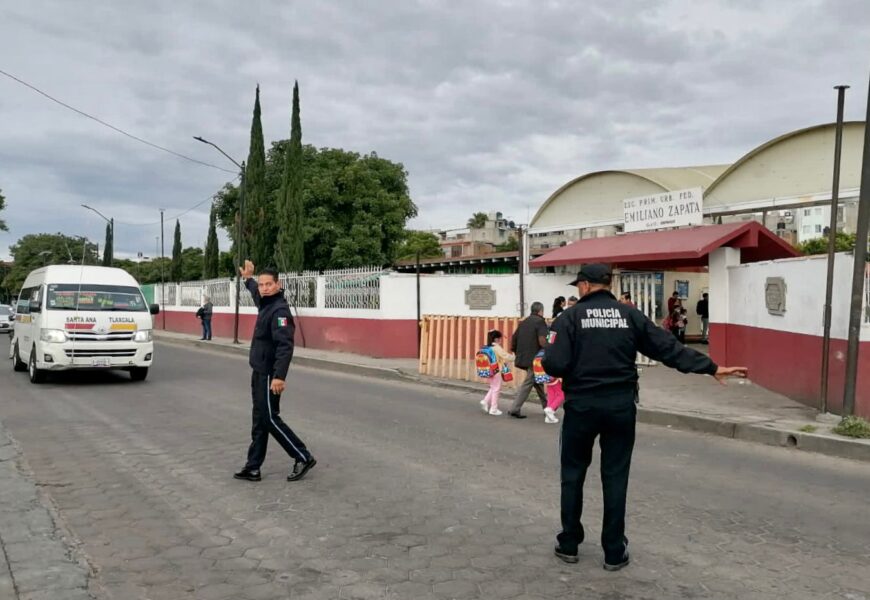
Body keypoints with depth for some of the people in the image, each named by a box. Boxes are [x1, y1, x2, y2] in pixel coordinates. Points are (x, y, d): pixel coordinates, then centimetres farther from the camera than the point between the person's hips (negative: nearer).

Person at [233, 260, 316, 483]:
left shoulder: (280, 310, -19)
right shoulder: (265, 304, 9)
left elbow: (285, 346, -29)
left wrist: (279, 376, -36)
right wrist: (248, 279, 43)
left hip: (269, 375, -10)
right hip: (259, 373, 10)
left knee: (270, 419, -6)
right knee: (259, 420, 11)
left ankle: (304, 458, 3)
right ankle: (253, 468, 17)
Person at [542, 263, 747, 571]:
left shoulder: (571, 317, -6)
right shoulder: (630, 315, 2)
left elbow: (555, 365, -14)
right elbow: (669, 348, 2)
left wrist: (549, 361, 10)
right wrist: (712, 367, 9)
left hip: (581, 405, -2)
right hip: (621, 406, 2)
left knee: (573, 474, 13)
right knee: (615, 477, 10)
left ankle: (569, 544, 23)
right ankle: (614, 552, 17)